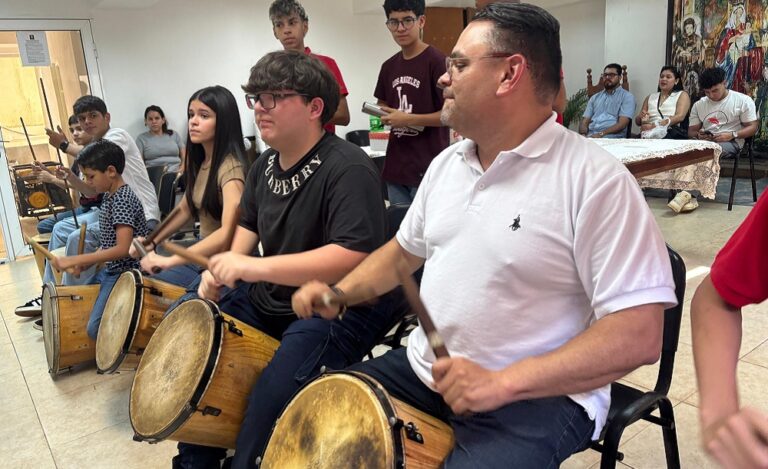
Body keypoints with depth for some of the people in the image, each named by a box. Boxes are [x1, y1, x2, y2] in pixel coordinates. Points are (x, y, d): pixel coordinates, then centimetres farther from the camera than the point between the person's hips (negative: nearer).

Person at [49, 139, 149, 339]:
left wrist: (74, 260, -26)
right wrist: (85, 262, 3)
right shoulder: (109, 196, 10)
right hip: (110, 270, 10)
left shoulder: (123, 199, -20)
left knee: (96, 329, -18)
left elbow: (123, 249, -29)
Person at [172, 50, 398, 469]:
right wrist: (224, 268, 0)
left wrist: (255, 267, -32)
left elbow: (354, 258, -30)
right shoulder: (264, 166, 8)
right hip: (269, 299, 9)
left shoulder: (347, 168, -21)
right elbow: (249, 224, 22)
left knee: (269, 401, -27)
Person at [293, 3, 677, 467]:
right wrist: (339, 293, 2)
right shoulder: (446, 163, 6)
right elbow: (405, 251, 18)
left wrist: (503, 383, -26)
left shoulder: (595, 180, -18)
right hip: (424, 368, 7)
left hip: (538, 397, -6)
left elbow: (640, 334, -21)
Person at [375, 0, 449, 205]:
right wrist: (384, 115, 2)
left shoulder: (437, 61, -10)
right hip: (395, 166, 7)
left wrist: (409, 119, -15)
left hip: (428, 169, -7)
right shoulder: (389, 66, 11)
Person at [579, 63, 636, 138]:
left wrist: (601, 134, -19)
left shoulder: (627, 97, 8)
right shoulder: (594, 98, 23)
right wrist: (583, 135, -9)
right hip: (590, 137, 4)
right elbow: (585, 121, 14)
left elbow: (622, 124, -6)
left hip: (612, 138, -4)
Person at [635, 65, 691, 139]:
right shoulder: (650, 97, 23)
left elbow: (680, 117, -6)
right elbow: (637, 122, 18)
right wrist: (641, 117, -7)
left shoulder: (682, 95, 13)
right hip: (649, 133, 2)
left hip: (671, 133, -2)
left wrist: (654, 125, -18)